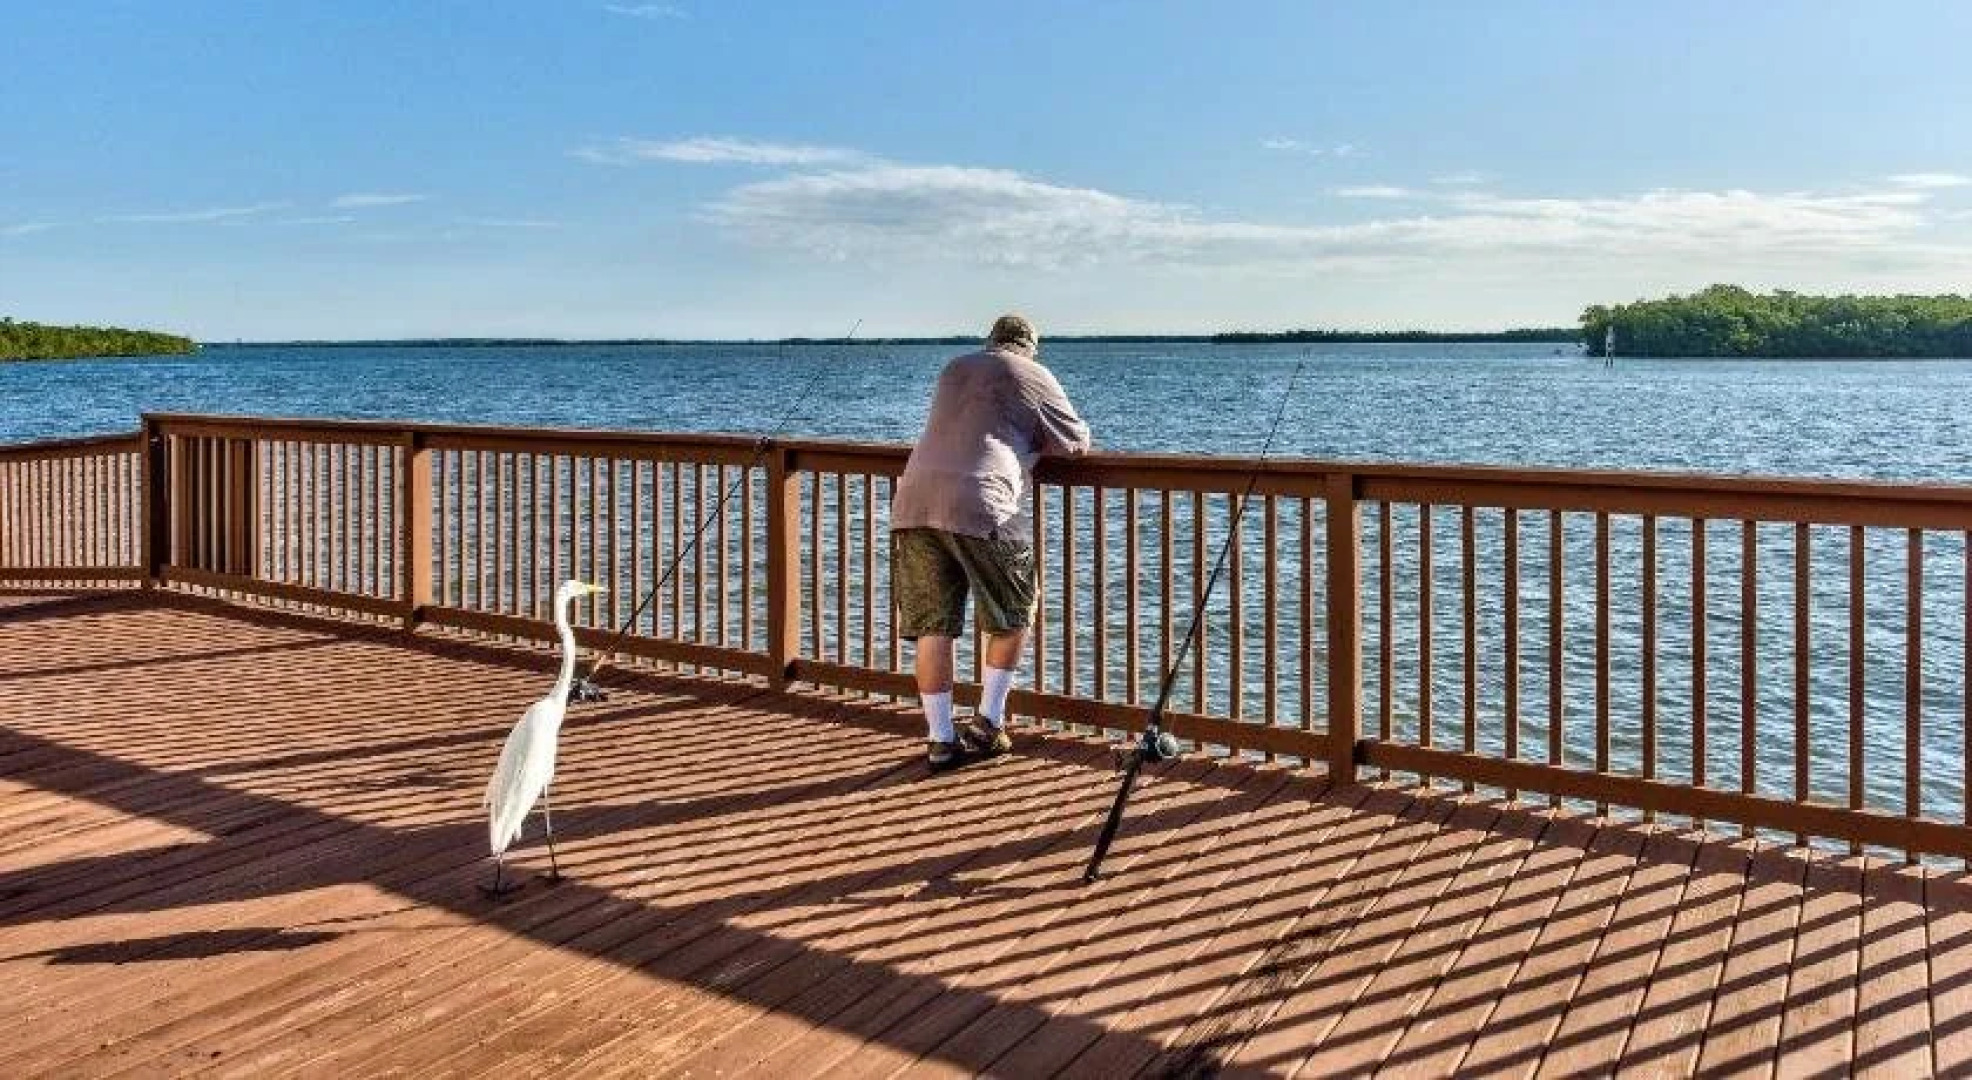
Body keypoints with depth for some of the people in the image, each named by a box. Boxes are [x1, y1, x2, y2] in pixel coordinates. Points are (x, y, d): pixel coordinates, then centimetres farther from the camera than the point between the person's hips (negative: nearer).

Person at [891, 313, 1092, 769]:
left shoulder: (955, 368, 27)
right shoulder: (1033, 375, 12)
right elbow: (1078, 444, 17)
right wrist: (1038, 442, 35)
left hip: (912, 501, 5)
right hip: (978, 505, -5)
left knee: (931, 626, 8)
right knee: (1014, 615, 14)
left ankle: (940, 738, 10)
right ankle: (988, 723, 17)